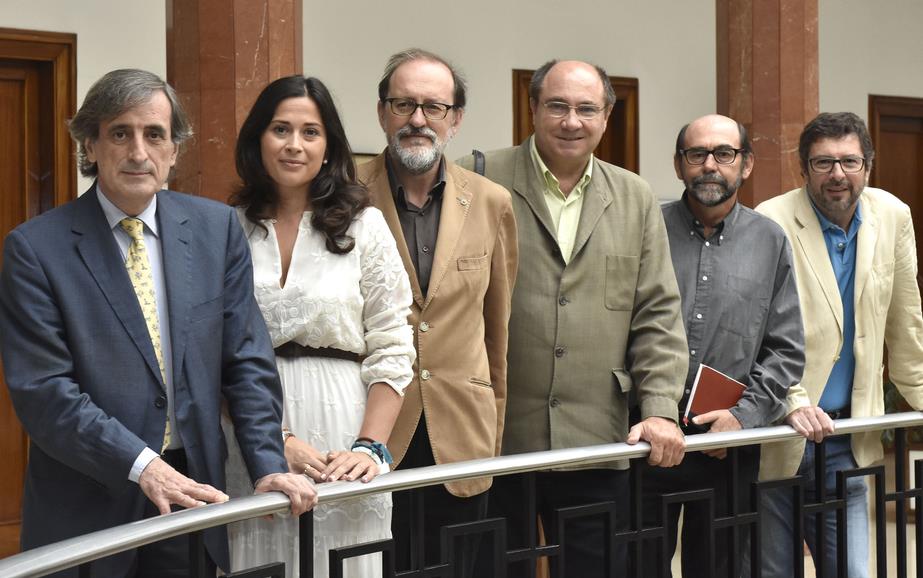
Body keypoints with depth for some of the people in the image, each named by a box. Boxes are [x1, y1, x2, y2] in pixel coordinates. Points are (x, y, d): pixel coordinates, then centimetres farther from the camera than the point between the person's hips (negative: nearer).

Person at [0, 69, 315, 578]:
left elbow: (246, 360, 4)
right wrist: (141, 465, -21)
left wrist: (268, 466, -8)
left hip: (192, 491, 3)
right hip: (86, 507, -3)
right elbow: (41, 390, -13)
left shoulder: (216, 228, 4)